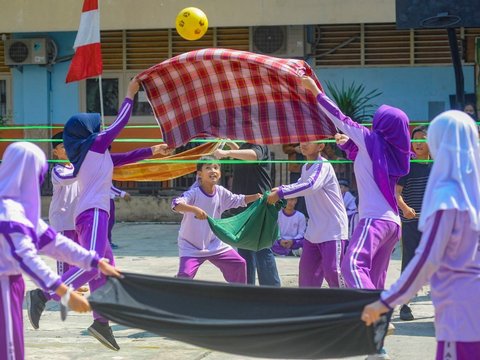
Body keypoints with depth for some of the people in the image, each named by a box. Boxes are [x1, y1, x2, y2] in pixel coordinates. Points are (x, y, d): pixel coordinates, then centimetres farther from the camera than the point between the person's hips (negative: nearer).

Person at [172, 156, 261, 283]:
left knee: (239, 264, 9)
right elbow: (176, 204, -38)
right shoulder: (194, 193, -22)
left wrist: (256, 197, -1)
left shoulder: (221, 192, -3)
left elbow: (237, 200, 14)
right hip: (191, 246, -6)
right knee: (185, 274, -23)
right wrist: (194, 209, -55)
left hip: (214, 243, 6)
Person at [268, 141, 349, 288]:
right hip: (314, 231, 9)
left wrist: (280, 193, -32)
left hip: (333, 230, -9)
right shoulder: (305, 168, 11)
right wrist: (281, 188, 11)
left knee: (332, 271, -13)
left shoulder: (323, 165, -17)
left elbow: (311, 186, -35)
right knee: (306, 270, 11)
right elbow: (300, 185, 32)